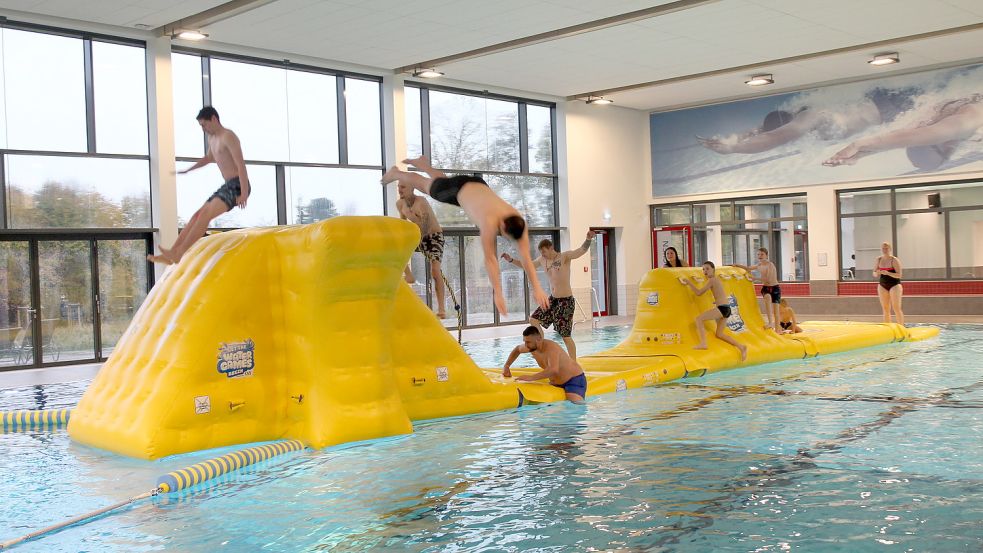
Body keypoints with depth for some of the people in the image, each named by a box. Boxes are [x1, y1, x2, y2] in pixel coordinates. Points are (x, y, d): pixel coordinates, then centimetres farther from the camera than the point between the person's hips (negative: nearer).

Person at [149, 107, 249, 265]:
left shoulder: (228, 136, -12)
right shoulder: (212, 138, 19)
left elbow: (241, 165, -21)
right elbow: (209, 158, 40)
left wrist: (244, 194, -28)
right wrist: (186, 170, 43)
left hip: (237, 186, -10)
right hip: (227, 187, 10)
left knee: (205, 215, -21)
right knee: (197, 216, 4)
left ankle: (178, 253, -22)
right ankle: (170, 255, 3)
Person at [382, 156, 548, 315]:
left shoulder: (518, 222, -33)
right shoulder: (490, 222, -48)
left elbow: (526, 257, -32)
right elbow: (490, 259, -46)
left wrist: (537, 288, -37)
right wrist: (498, 294, -47)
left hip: (477, 184, 4)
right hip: (459, 189, -4)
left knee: (443, 181, 33)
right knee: (427, 186, 23)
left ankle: (423, 163, 60)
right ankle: (396, 173, 50)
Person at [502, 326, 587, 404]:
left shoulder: (551, 348, -30)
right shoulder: (531, 346, -5)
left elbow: (553, 370, -47)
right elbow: (517, 349, 19)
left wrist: (531, 377, -51)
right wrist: (506, 366, 8)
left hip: (575, 379, -9)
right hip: (556, 383, 9)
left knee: (576, 405, -30)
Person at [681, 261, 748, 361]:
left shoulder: (712, 280, -8)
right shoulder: (716, 279, 19)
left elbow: (698, 292, -11)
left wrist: (688, 282, -9)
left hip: (722, 308, -10)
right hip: (726, 308, 10)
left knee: (699, 318, -13)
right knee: (719, 334, 16)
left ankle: (703, 343, -24)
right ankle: (741, 347, 15)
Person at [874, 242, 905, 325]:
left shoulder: (894, 260, -8)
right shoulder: (878, 260, 6)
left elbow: (899, 275, -13)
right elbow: (874, 273, 11)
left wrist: (887, 273, -27)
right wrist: (877, 273, -13)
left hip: (894, 285, -5)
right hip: (882, 286, 5)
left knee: (897, 308, -9)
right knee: (885, 309, 4)